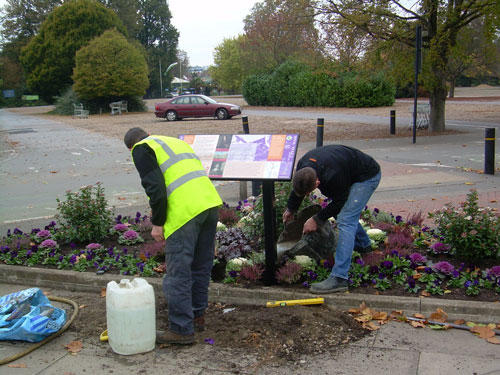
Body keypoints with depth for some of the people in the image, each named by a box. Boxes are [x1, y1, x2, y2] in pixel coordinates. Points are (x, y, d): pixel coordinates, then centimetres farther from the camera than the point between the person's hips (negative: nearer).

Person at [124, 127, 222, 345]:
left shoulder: (142, 149, 6)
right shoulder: (177, 142, 30)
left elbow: (155, 186, -8)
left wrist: (157, 223, -2)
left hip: (186, 212, -8)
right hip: (211, 204, 9)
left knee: (178, 273, 0)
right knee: (201, 266, 18)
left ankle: (182, 329, 7)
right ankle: (197, 316, 31)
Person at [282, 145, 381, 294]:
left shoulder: (332, 176, -40)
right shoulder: (303, 166, -17)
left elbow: (339, 202, -21)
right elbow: (298, 188, 8)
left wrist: (317, 219, -14)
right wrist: (290, 209, 20)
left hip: (367, 176, -9)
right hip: (351, 174, 9)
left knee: (345, 220, -19)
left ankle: (338, 278, -25)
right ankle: (363, 244, 46)